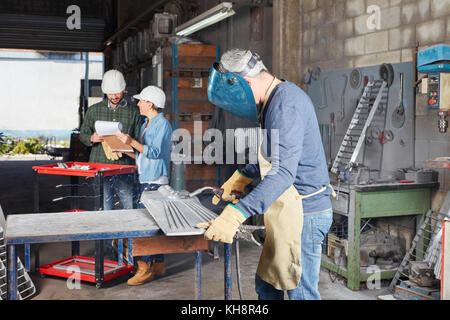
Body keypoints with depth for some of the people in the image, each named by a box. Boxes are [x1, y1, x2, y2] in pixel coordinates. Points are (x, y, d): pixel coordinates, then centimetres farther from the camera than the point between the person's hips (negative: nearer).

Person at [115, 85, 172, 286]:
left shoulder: (163, 125, -10)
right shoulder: (146, 125, 18)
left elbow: (154, 152, -19)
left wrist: (132, 142, -21)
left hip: (155, 181, -9)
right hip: (145, 179, 9)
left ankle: (145, 268, -6)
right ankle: (158, 264, 19)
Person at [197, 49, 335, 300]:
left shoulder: (286, 103, -21)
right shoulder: (275, 101, 13)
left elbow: (283, 171, -32)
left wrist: (236, 214, -38)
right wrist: (243, 176, 25)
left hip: (304, 213, -10)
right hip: (288, 213, 10)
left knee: (301, 293, -1)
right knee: (266, 285, 17)